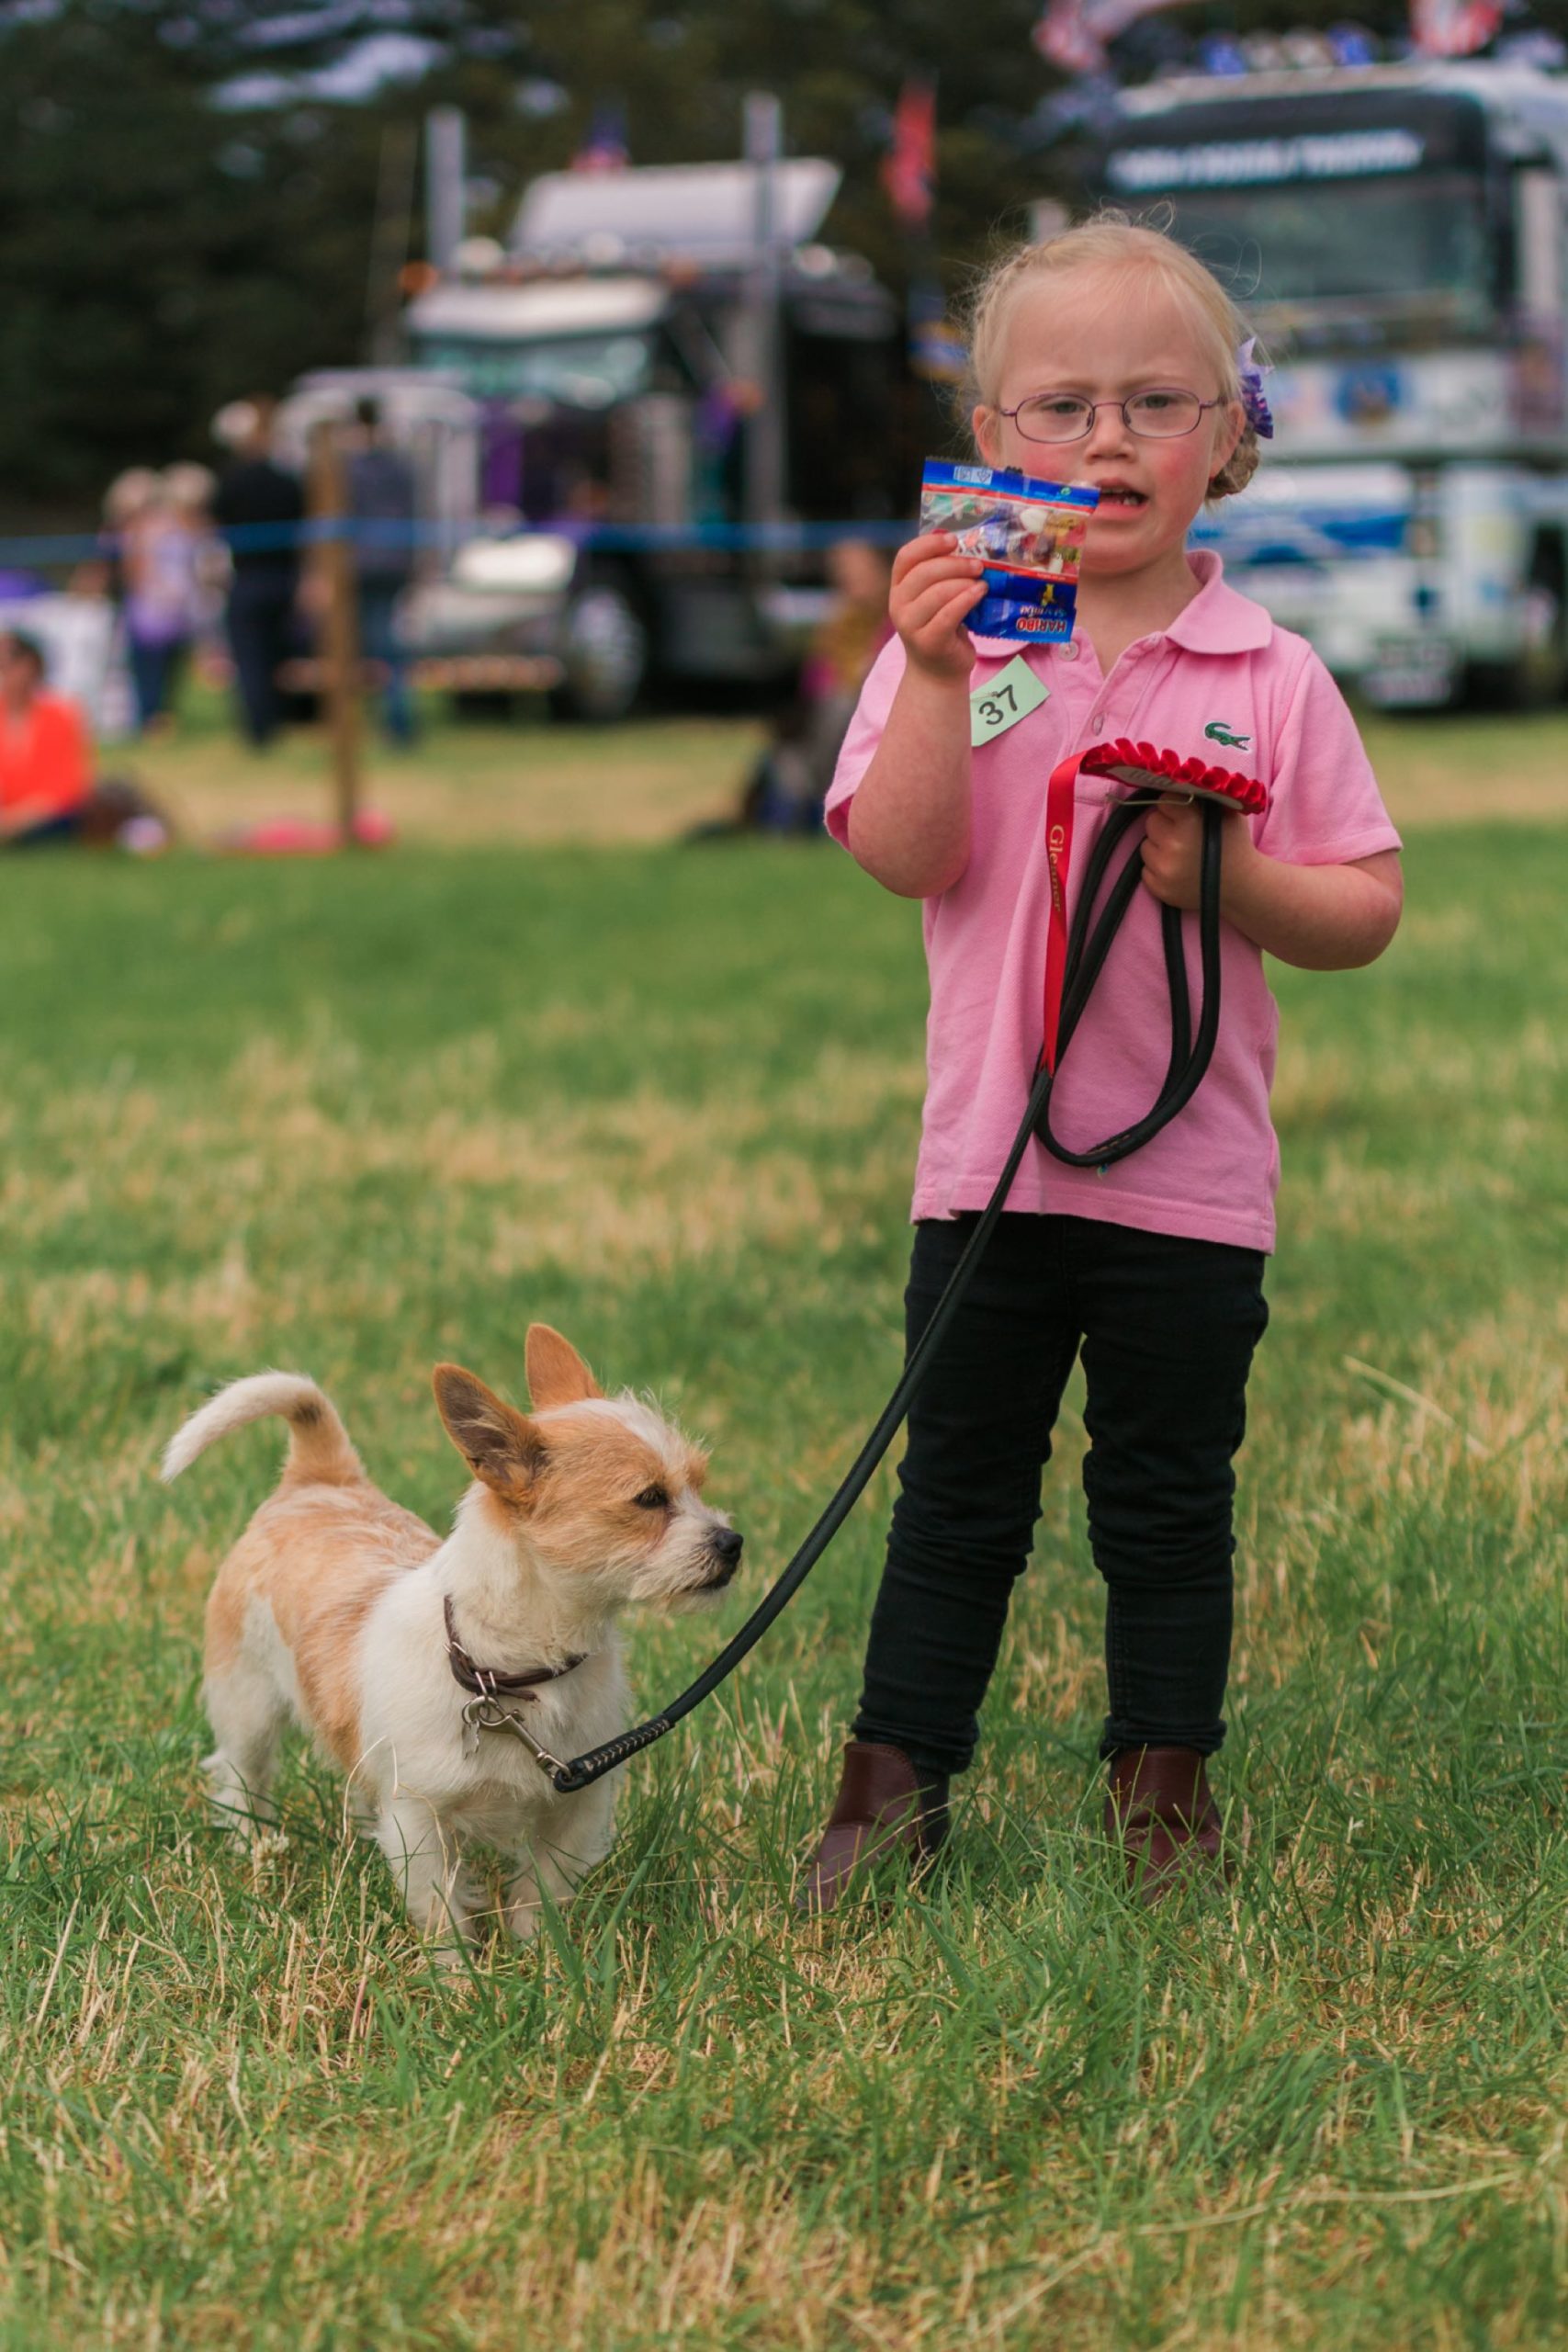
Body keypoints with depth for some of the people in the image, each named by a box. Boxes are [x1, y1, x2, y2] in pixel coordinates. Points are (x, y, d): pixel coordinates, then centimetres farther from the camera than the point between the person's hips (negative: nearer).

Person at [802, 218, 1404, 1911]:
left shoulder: (1269, 676, -1)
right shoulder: (953, 638, -1)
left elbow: (1366, 912, 0)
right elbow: (899, 856, -13)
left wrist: (1235, 882, -18)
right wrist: (936, 679, -24)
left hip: (1190, 1174, 0)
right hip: (991, 1156, 0)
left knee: (1169, 1497, 11)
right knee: (958, 1486, 12)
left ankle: (1163, 1773, 27)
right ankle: (898, 1772, 22)